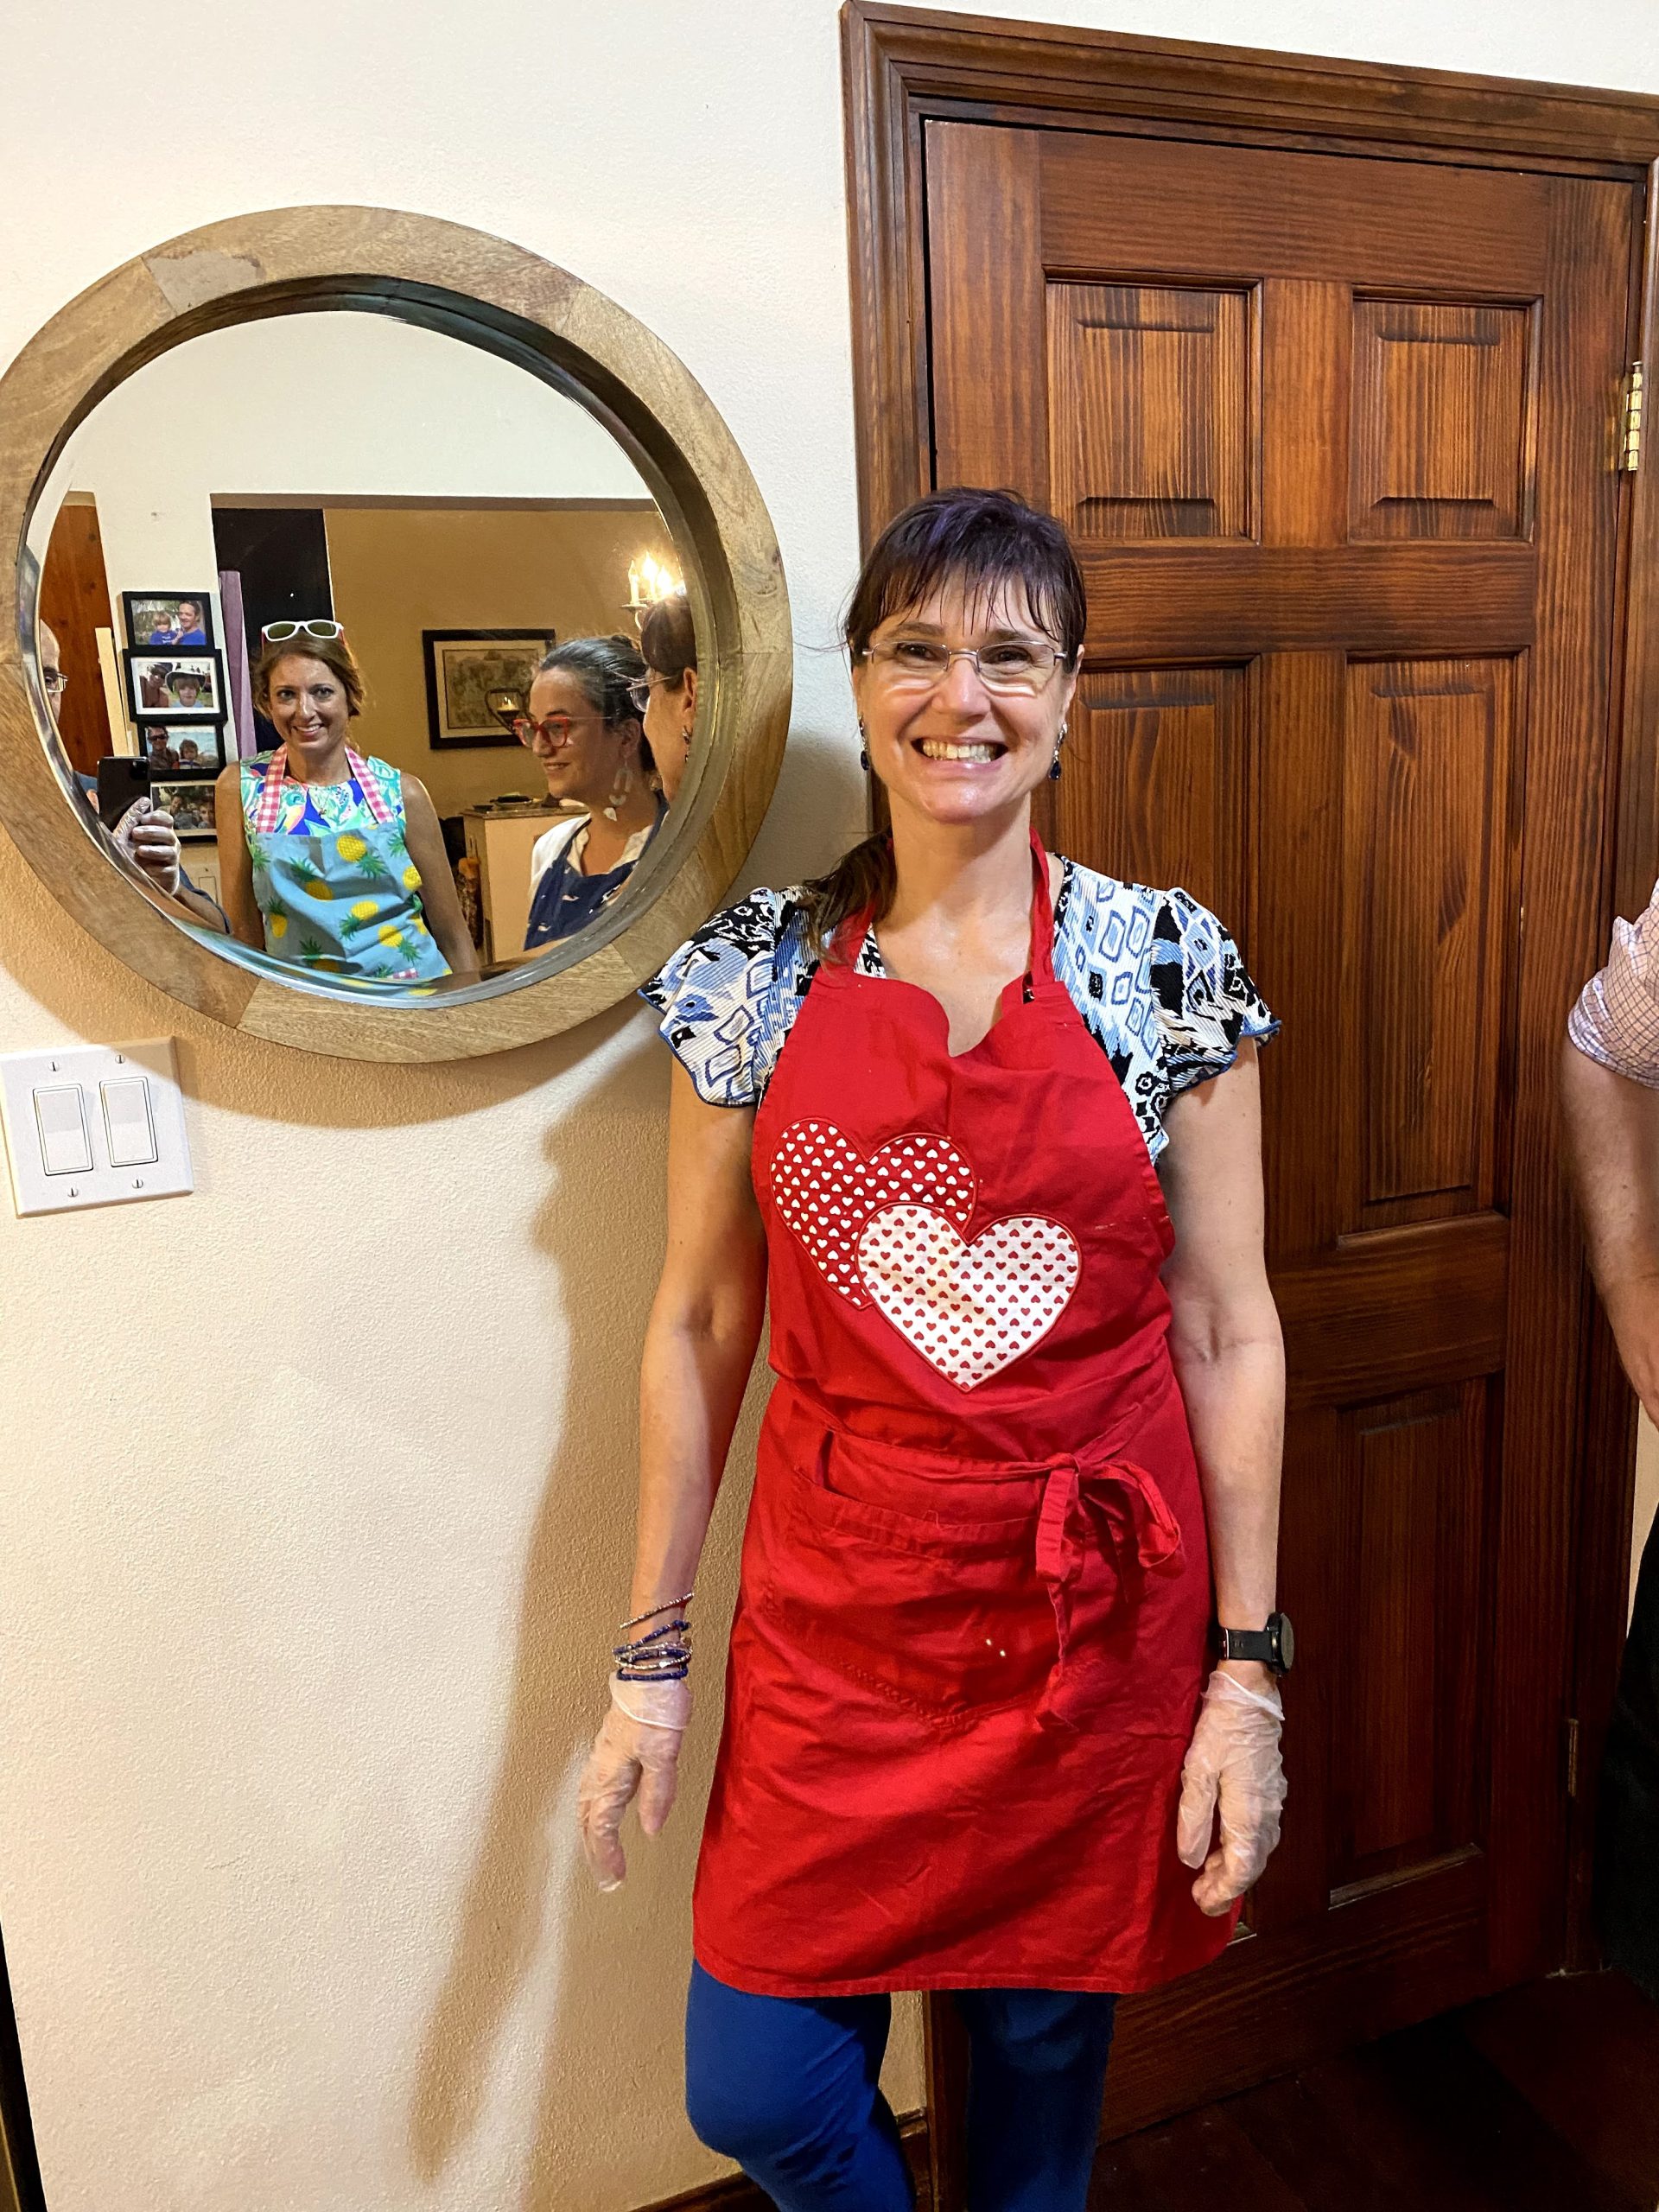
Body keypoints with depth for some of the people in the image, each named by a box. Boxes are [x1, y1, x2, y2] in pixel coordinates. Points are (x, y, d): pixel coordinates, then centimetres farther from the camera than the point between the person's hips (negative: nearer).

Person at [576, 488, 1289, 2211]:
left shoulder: (1169, 963, -6)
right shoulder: (752, 974, -4)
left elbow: (1228, 1331, -3)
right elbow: (698, 1325, 1)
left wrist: (1247, 1671, -4)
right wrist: (651, 1651, 2)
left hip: (1097, 1616, 0)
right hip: (832, 1615, 1)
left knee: (1044, 2040, 19)